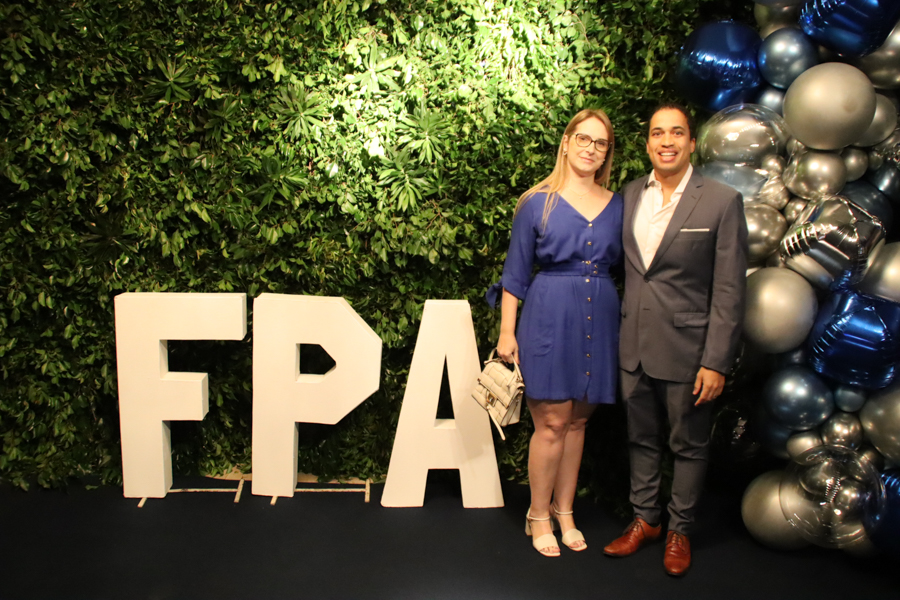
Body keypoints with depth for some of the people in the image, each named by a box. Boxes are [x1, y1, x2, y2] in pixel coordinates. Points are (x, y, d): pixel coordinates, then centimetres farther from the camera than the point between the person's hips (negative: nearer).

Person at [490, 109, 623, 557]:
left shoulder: (616, 205, 10)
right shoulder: (538, 202, 0)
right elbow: (516, 272, 0)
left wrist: (626, 328, 7)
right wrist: (507, 333, -4)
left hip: (600, 319, 4)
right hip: (549, 316, -4)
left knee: (577, 421, 11)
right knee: (552, 423, -2)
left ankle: (564, 512, 25)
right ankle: (539, 517, 15)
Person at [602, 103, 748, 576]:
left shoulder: (722, 202, -8)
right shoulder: (629, 196, 5)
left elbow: (729, 290, -10)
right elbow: (622, 268, 9)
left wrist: (716, 362, -13)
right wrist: (617, 335, 5)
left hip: (687, 348, -4)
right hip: (634, 345, 4)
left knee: (689, 444, 12)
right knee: (641, 438, 17)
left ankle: (679, 530, 30)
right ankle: (644, 519, 35)